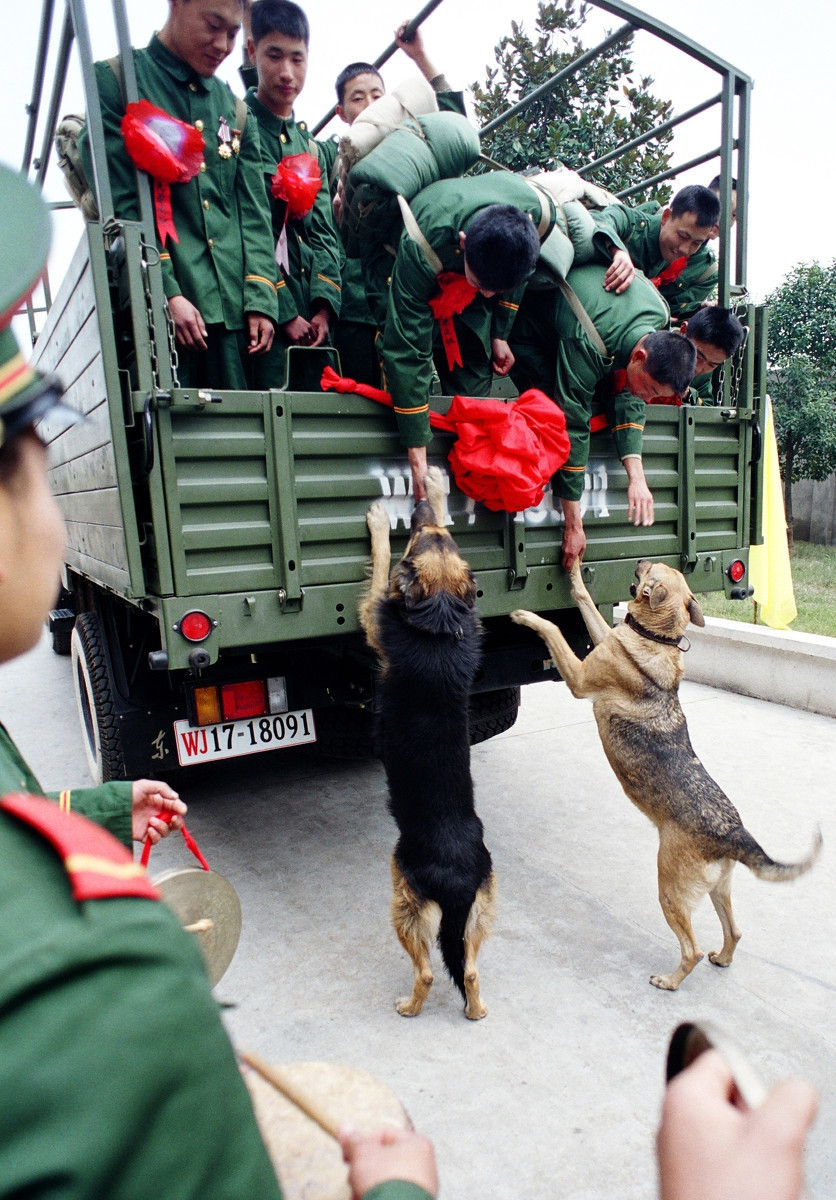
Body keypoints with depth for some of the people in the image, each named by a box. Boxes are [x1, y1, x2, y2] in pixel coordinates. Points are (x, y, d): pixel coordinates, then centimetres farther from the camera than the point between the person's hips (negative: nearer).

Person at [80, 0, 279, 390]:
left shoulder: (234, 109, 21)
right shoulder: (116, 81, 6)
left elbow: (253, 213, 13)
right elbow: (119, 207, -5)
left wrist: (260, 299, -1)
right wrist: (165, 293, -15)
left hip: (232, 311, 5)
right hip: (154, 310, -4)